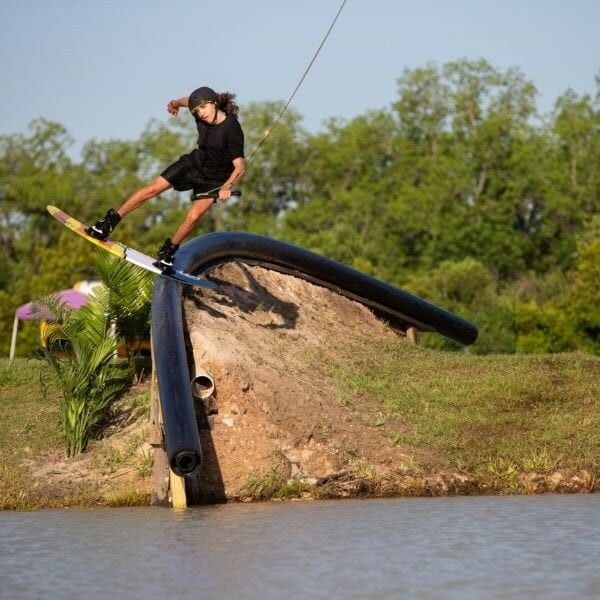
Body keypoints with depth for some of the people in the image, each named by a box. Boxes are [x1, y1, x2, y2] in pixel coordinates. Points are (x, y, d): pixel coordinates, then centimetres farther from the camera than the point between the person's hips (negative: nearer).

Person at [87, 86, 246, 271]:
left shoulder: (232, 130, -32)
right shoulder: (202, 115, -16)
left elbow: (240, 167, -32)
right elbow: (188, 100, 9)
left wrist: (227, 187, -45)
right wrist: (174, 103, 23)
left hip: (215, 179, -5)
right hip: (196, 161, 5)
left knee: (193, 217, -17)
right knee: (153, 188, -3)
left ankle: (169, 250, 8)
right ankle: (110, 221, 5)